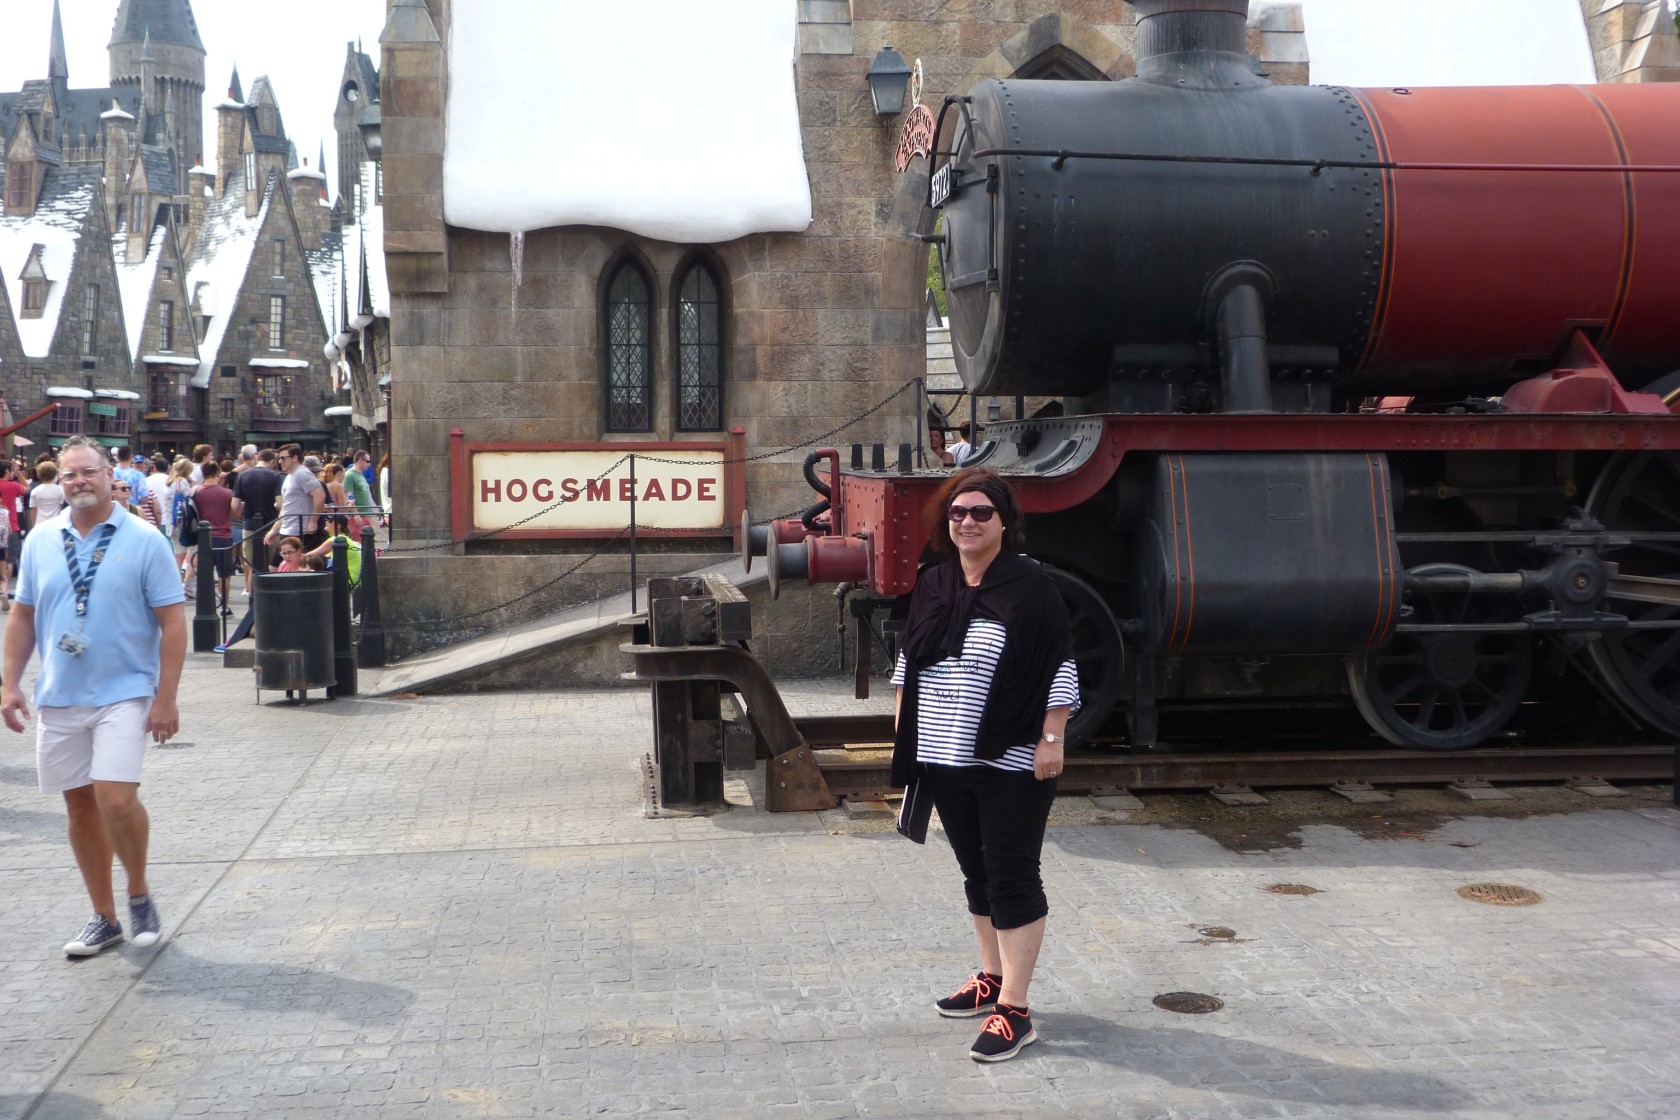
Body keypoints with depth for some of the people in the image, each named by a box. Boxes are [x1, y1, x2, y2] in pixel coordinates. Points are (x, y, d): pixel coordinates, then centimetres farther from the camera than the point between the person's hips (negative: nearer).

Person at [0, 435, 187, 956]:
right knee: (80, 805, 10)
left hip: (122, 693, -4)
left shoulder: (143, 541, -6)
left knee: (117, 800, -17)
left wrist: (166, 698, -12)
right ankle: (104, 917, 23)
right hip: (59, 696, 5)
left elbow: (172, 622, -7)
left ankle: (139, 893, 9)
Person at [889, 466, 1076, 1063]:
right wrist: (906, 734, 14)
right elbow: (908, 664, 16)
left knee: (1013, 880, -2)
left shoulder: (1031, 587, -9)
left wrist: (1051, 740, -14)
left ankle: (1014, 1011, 2)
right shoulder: (931, 585, 9)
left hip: (1012, 764, -6)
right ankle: (992, 977, 32)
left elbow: (1059, 671, -9)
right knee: (977, 873, 17)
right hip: (945, 763, 6)